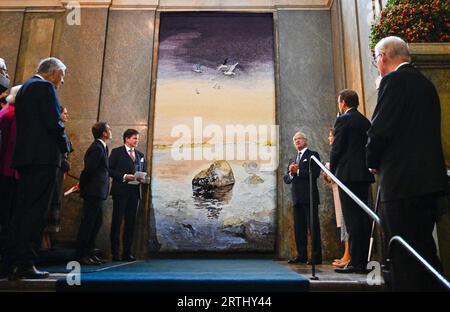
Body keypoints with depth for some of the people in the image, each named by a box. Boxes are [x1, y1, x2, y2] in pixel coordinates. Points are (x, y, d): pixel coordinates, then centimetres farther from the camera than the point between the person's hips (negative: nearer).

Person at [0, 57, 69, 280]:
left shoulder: (24, 88, 23)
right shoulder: (44, 86, -5)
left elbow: (24, 123, 21)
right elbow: (54, 122, -15)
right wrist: (65, 145, 1)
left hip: (24, 156, 9)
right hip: (43, 156, -9)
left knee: (22, 209, 11)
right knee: (35, 211, -8)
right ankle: (25, 264, -6)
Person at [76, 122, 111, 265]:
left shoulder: (101, 147, 15)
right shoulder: (97, 148, -16)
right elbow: (88, 169, -18)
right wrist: (81, 186, -6)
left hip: (97, 192, 10)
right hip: (94, 191, -10)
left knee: (97, 221, 14)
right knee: (88, 222, -3)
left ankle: (89, 252, 22)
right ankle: (81, 255, 5)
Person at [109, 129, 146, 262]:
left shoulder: (140, 155, 17)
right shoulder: (117, 152, 2)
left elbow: (143, 171, 21)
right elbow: (110, 170, -5)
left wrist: (142, 178, -1)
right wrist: (124, 176, -16)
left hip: (134, 192, 5)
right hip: (120, 191, -5)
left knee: (131, 222, 6)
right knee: (117, 221, -1)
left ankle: (127, 252, 13)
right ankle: (115, 253, 5)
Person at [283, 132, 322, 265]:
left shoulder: (313, 155, 3)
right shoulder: (292, 160, 22)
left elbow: (315, 173, -12)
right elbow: (286, 179, 15)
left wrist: (298, 171, -12)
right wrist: (291, 173, -6)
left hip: (309, 196, -6)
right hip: (297, 198, 6)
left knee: (313, 226, -4)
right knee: (299, 228, 7)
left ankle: (317, 257, 0)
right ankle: (301, 255, 14)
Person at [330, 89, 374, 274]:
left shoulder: (343, 120, -6)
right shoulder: (365, 121, 16)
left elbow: (336, 148, -10)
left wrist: (332, 171, 2)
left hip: (348, 174, -8)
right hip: (364, 174, 8)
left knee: (352, 218, -7)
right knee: (363, 216, 9)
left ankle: (355, 262, -4)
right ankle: (363, 261, 16)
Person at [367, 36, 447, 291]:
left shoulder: (394, 80, -8)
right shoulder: (425, 83, 19)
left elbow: (380, 129, -16)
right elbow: (423, 131, 20)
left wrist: (373, 162, 2)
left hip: (404, 180, -10)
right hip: (428, 178, 10)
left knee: (405, 257, -4)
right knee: (424, 249, 18)